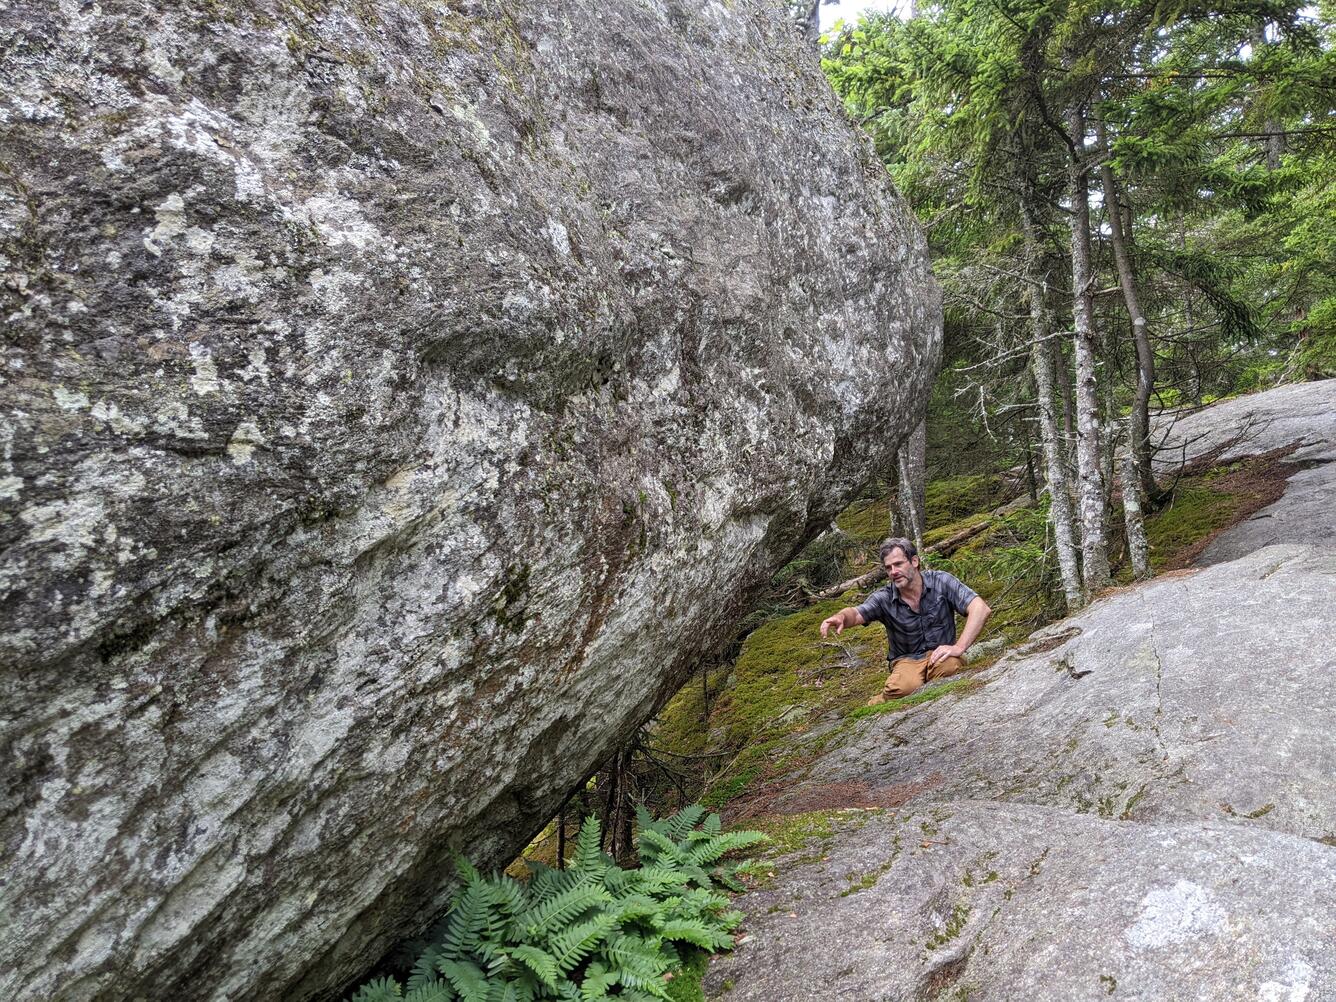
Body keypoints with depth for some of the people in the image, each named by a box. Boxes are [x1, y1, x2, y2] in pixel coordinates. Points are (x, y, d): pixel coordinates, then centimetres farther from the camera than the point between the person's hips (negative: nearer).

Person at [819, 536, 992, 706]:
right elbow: (856, 614, -21)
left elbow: (981, 608, -17)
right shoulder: (884, 598, -7)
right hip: (906, 660, 0)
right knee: (904, 686, -34)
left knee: (949, 666, -36)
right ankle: (877, 705, -1)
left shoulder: (940, 582, -10)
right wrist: (841, 617, -47)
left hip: (939, 654, 0)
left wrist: (959, 647, -27)